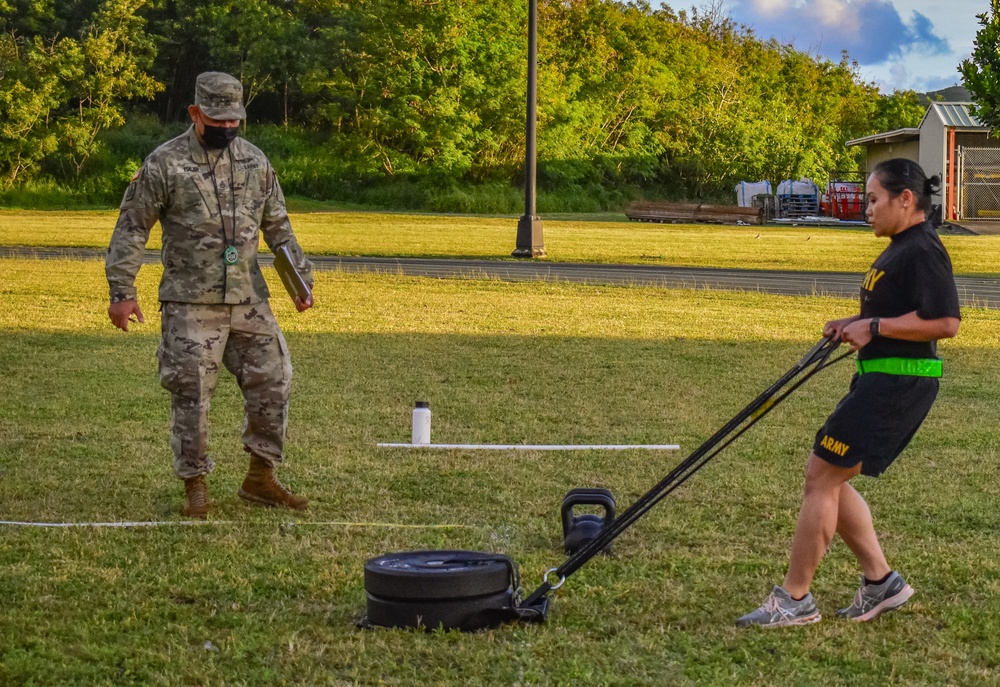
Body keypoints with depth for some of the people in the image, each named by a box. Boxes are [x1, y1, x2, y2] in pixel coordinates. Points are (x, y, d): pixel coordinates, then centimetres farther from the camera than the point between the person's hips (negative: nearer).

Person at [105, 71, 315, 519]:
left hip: (249, 299, 5)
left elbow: (277, 226, 17)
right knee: (191, 394, -3)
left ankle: (261, 478, 16)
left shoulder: (254, 162, 9)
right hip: (191, 302, -5)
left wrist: (301, 276, 10)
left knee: (272, 382, 3)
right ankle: (195, 486, 9)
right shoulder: (165, 164, -6)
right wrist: (122, 291, -11)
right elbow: (131, 228, -5)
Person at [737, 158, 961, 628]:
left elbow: (945, 322, -25)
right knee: (827, 479, 13)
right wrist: (852, 325, 11)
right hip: (880, 381, 11)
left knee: (821, 478, -7)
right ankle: (880, 581, 19)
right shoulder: (900, 249, 16)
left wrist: (874, 327, -21)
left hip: (896, 386, -11)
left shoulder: (923, 251, -17)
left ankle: (794, 599, 0)